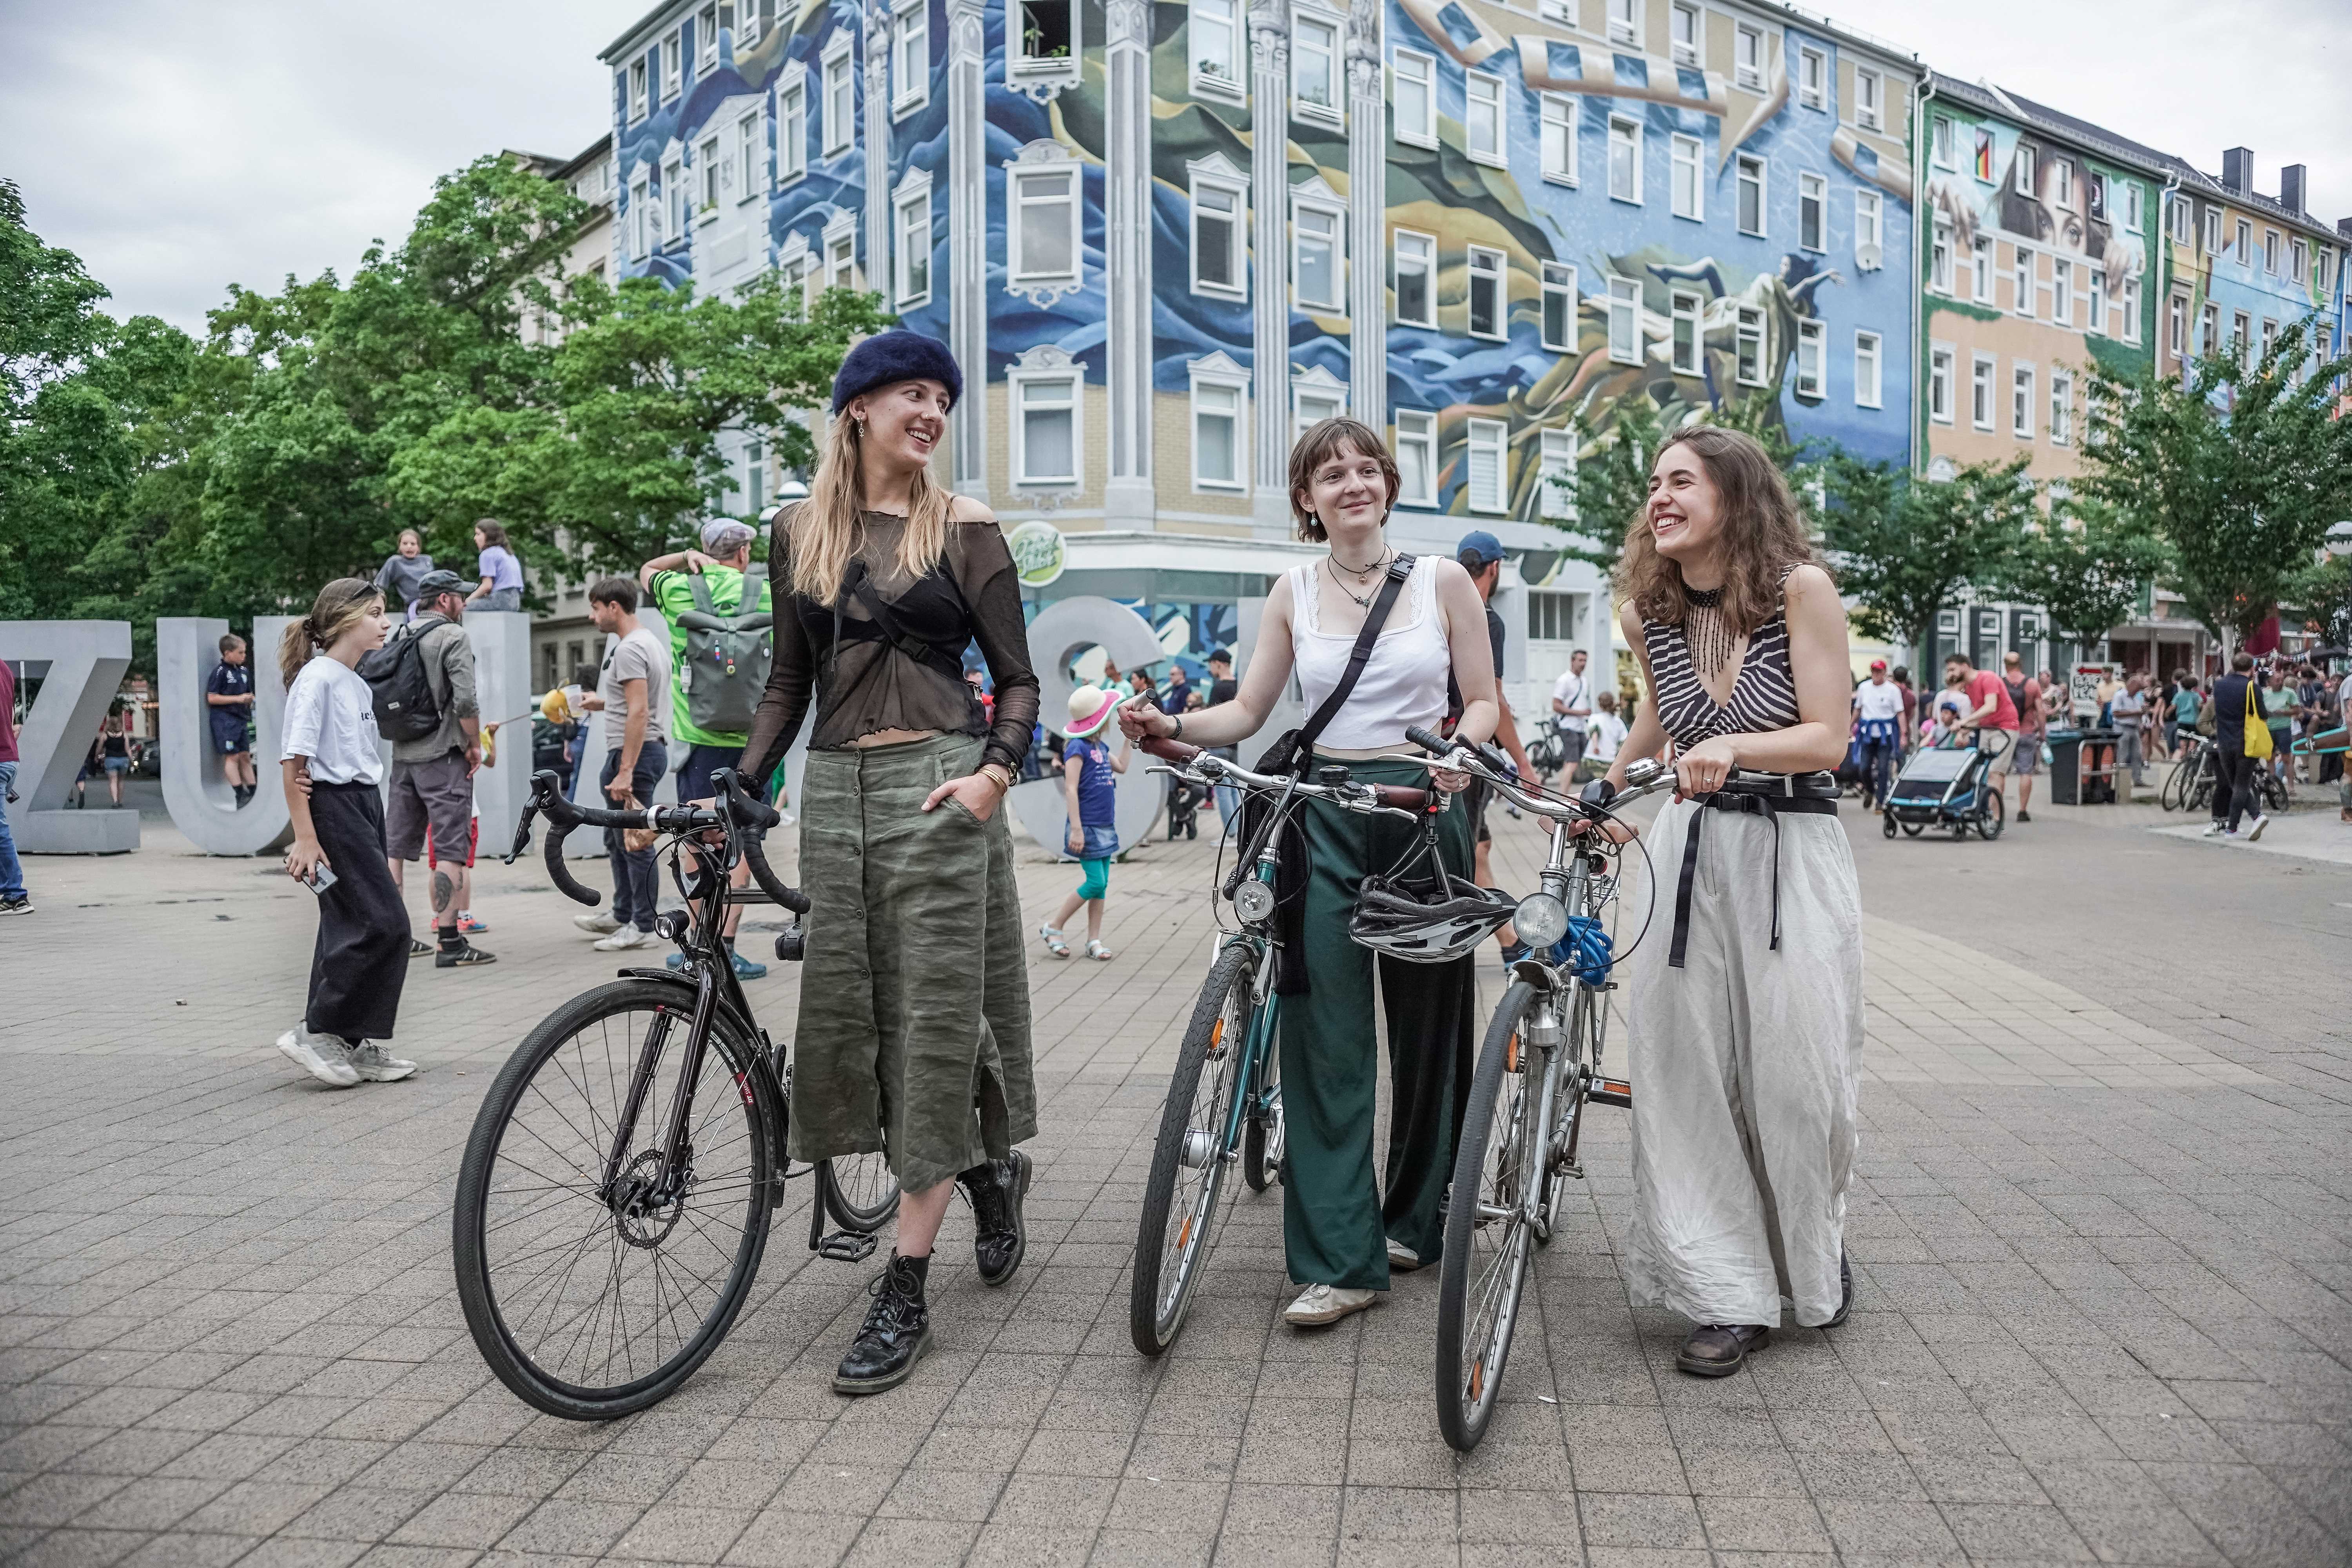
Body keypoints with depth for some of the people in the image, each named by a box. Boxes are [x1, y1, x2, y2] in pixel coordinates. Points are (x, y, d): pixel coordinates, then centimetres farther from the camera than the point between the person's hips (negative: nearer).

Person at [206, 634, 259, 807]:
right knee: (232, 756, -6)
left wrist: (249, 699, 5)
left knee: (245, 756, 8)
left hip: (241, 720, 7)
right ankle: (240, 794, -6)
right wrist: (238, 699, -16)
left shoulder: (244, 671, 13)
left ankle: (253, 791, 10)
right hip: (225, 719, -7)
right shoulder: (220, 671, -9)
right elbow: (212, 698, -14)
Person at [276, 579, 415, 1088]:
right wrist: (305, 839, -20)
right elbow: (293, 761, -15)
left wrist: (381, 840, 13)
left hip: (366, 805, 9)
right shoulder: (318, 678, -11)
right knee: (384, 923, -12)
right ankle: (315, 1032, -2)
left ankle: (354, 1045, 15)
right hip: (332, 806, -9)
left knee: (349, 926, 10)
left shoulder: (359, 686, 16)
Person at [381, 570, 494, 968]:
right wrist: (475, 744, -7)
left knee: (395, 849, 11)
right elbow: (465, 700, -19)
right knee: (451, 849, -7)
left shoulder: (399, 637, 12)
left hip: (402, 757, 8)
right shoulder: (453, 636, -9)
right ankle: (450, 942, -9)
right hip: (443, 756, -8)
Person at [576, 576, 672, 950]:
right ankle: (623, 916, 29)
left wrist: (625, 772, -26)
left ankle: (643, 926, 2)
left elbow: (639, 713, -23)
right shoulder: (651, 642, 16)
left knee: (634, 842, -5)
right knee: (617, 839, 20)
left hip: (635, 752, -11)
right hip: (647, 750, 11)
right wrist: (602, 703, 30)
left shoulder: (629, 649, -16)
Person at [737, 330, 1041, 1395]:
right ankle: (988, 1168, 32)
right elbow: (789, 682, 15)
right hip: (836, 789, 4)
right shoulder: (800, 533, 12)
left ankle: (904, 1291, 3)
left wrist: (994, 770, -16)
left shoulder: (964, 532, 2)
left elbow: (1018, 679, 1)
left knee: (934, 1016, -4)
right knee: (848, 1009, 6)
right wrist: (739, 787, 3)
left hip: (937, 787, -4)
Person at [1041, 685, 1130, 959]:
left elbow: (1121, 768, 27)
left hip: (1105, 826, 8)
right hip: (1088, 826, -8)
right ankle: (1052, 929, 6)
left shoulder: (1100, 747, 11)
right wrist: (1076, 829, -22)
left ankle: (1094, 941, 14)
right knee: (1095, 884, -9)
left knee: (1102, 885, 8)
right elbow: (1070, 788, -17)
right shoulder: (1078, 747, -13)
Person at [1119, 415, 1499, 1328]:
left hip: (1424, 809, 0)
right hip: (1324, 817, 1)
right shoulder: (1294, 593, 8)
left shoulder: (1442, 580, 4)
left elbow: (1482, 702, 4)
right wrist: (1173, 726, -13)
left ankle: (1413, 1218, 27)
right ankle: (1339, 1259, 0)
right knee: (1325, 1035, -5)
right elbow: (1247, 712, 6)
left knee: (1428, 1025, 8)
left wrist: (1461, 750, -17)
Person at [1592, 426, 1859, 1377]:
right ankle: (1730, 1294, 9)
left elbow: (1829, 739, -11)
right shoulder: (1648, 610, 5)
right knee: (1686, 1067, -2)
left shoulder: (1800, 587, -8)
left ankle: (1814, 1256, 27)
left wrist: (1733, 746, -26)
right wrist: (1607, 780, 17)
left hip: (1793, 851, -3)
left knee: (1795, 1069, -1)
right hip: (1690, 845, 4)